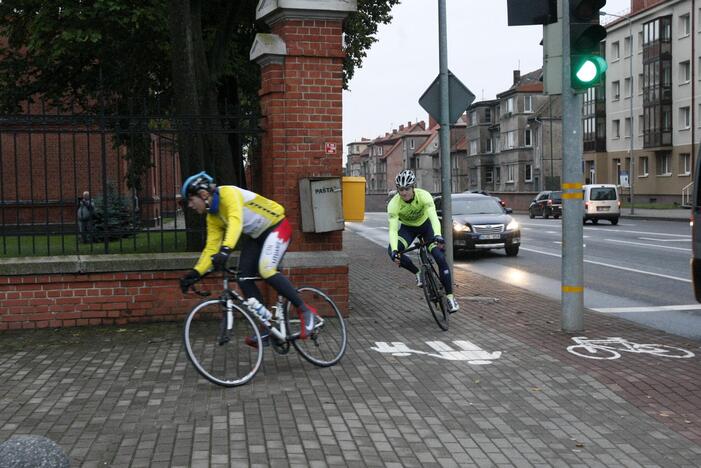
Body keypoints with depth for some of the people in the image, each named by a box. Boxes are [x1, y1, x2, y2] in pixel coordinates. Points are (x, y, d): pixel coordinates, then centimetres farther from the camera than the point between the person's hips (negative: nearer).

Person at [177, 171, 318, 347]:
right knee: (244, 277, -7)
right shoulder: (212, 218, 1)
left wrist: (226, 250, -56)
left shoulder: (228, 193, -25)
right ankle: (269, 328, -1)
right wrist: (196, 273, -12)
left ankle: (306, 311, -15)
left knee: (265, 270, -28)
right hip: (256, 236, 9)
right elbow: (211, 248, 1)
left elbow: (236, 221, -42)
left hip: (277, 227, -9)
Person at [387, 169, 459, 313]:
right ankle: (418, 273, -3)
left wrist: (438, 235, -62)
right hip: (407, 227, 1)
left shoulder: (424, 196, -31)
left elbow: (434, 217, -42)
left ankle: (450, 296, -6)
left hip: (425, 224, -1)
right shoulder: (393, 204, -30)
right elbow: (393, 229, -35)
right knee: (392, 251, -28)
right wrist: (394, 250, -51)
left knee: (440, 257, -17)